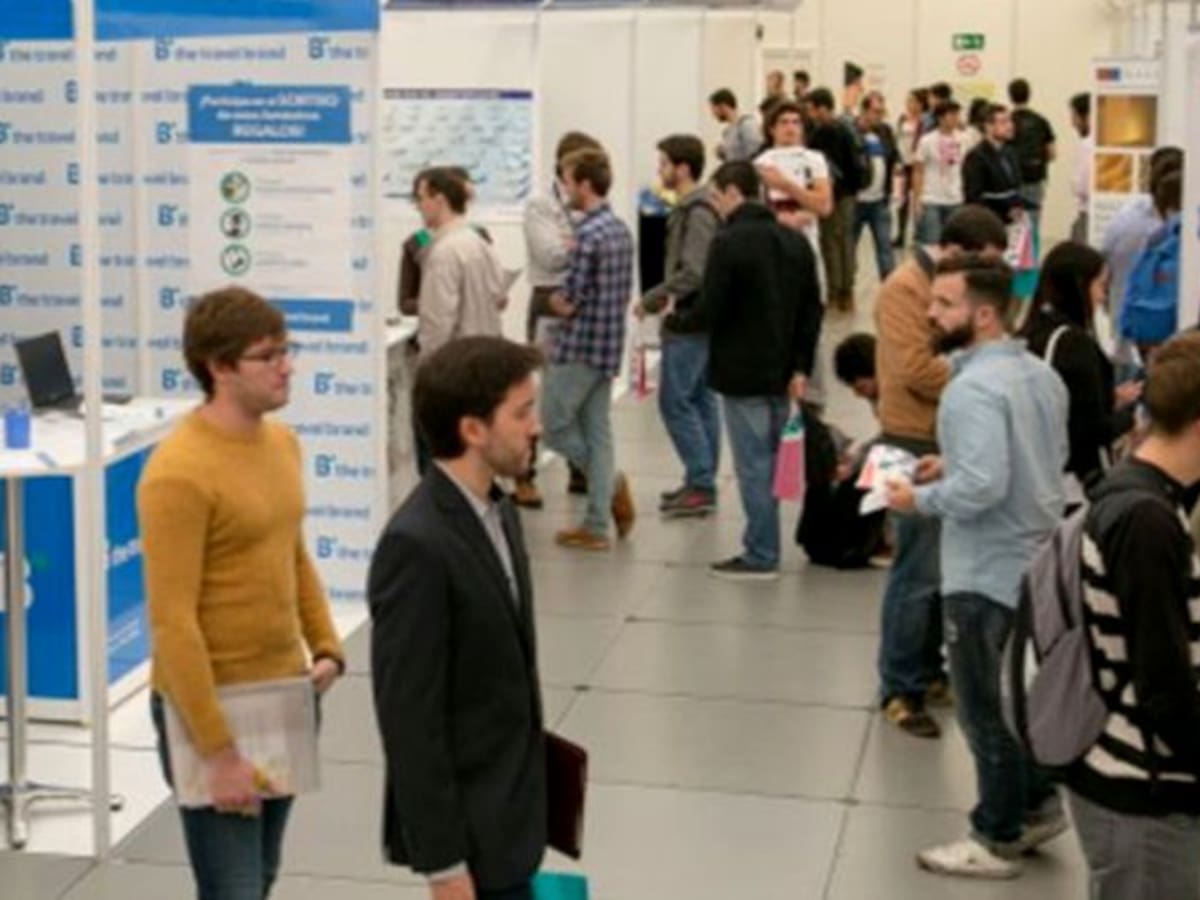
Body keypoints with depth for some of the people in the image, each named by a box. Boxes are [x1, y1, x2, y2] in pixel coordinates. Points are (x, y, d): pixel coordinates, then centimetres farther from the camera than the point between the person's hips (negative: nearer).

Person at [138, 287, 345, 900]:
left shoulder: (281, 442, 5)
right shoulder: (179, 473, -21)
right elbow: (172, 623, -22)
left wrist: (325, 647, 6)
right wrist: (218, 751, -22)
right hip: (212, 704, -8)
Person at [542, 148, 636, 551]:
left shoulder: (588, 234, -18)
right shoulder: (622, 230, 10)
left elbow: (569, 302, -18)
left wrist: (556, 302, 4)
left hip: (579, 347, -9)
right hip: (610, 346, 9)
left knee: (553, 426, 5)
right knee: (597, 431, 10)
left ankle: (612, 483, 2)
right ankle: (596, 525, 11)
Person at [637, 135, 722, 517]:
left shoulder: (697, 213, -18)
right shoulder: (693, 208, 12)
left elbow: (693, 272, -26)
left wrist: (650, 300, -19)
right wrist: (671, 297, 10)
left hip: (689, 323, -10)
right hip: (697, 319, 10)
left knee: (676, 402, -6)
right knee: (700, 400, 12)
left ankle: (700, 485, -2)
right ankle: (702, 483, 18)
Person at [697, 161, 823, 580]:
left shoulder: (728, 243, -15)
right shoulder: (795, 241, 8)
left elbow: (710, 310, -16)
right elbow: (812, 309, 8)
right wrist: (801, 367, 10)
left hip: (741, 372, -7)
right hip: (780, 371, 7)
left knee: (753, 463, -2)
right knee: (769, 460, 14)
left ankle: (761, 556, 3)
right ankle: (761, 547, 20)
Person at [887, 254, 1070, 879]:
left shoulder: (973, 388, -25)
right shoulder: (1041, 373, 5)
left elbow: (981, 488, -33)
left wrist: (921, 498, -15)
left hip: (986, 575, -9)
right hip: (1036, 562, 9)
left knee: (986, 710, 6)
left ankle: (998, 839, 19)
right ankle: (1037, 804, 36)